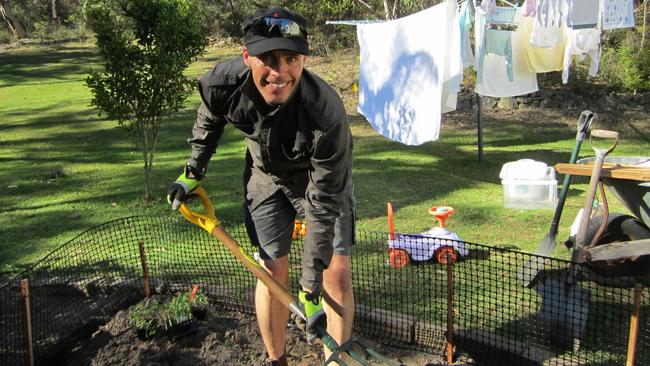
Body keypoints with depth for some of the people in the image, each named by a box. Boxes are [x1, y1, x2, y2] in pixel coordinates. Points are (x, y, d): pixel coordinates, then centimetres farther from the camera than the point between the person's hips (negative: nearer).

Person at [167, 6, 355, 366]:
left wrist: (310, 282, -27)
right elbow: (209, 119, 0)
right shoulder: (222, 84, -30)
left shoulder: (326, 112, -40)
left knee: (336, 272, -5)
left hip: (323, 178, -2)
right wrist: (192, 172, 3)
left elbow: (323, 204, -31)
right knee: (272, 270, 3)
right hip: (266, 176, 3)